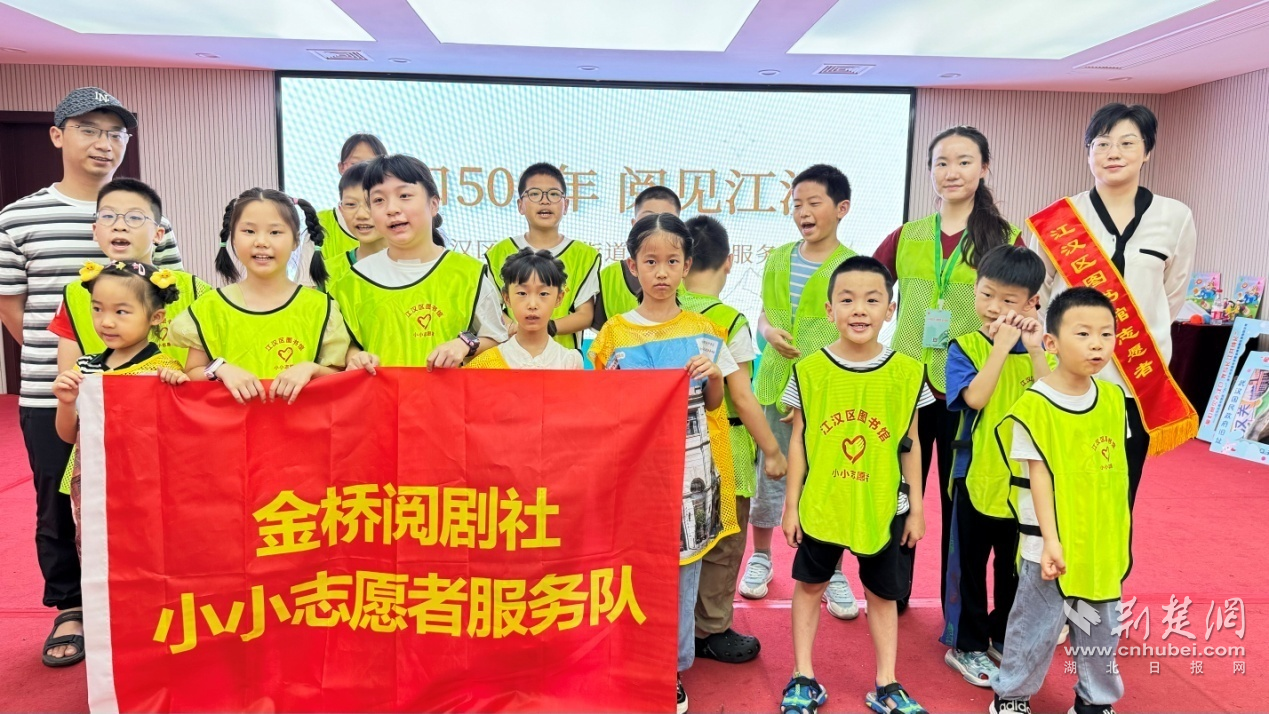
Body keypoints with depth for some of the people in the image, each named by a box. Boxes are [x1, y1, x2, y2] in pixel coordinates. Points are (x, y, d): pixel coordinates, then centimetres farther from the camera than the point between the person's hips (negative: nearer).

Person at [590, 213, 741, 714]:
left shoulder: (702, 331, 3)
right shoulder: (615, 334, -1)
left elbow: (713, 405, 8)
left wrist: (713, 377, -11)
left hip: (689, 467, 1)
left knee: (682, 563, 7)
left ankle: (669, 667, 23)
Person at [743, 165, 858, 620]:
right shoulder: (778, 258, 8)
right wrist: (770, 332, -9)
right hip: (776, 382, 3)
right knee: (770, 472, 12)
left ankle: (834, 574, 21)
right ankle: (760, 557, 31)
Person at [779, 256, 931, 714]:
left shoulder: (907, 373, -5)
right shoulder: (809, 370, -8)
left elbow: (910, 446, 2)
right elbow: (798, 442, -2)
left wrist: (917, 508, 3)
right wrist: (791, 505, -2)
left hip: (883, 507, 1)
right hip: (819, 504, 0)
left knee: (883, 594, 14)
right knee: (809, 585, 13)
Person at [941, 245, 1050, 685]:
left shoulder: (1037, 348, 1)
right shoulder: (966, 346, -8)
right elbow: (975, 397, -24)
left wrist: (1035, 350, -18)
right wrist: (1001, 347, -23)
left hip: (1023, 476, 3)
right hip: (976, 474, -3)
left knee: (1017, 566, 17)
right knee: (969, 564, 9)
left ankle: (1005, 638, 36)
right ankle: (965, 645, 24)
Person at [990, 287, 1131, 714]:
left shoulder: (1114, 398, 1)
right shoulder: (1034, 406, -17)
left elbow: (1116, 470, 10)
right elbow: (1039, 477, -15)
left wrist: (1120, 536, 12)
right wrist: (1050, 541, -17)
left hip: (1105, 541, 5)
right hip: (1054, 544, -5)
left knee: (1102, 628, 18)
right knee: (1036, 626, 8)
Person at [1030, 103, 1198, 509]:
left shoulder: (1175, 217, 4)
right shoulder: (1059, 217, 0)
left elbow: (1172, 296, 15)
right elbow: (1034, 296, 7)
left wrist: (1145, 347, 13)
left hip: (1139, 383, 2)